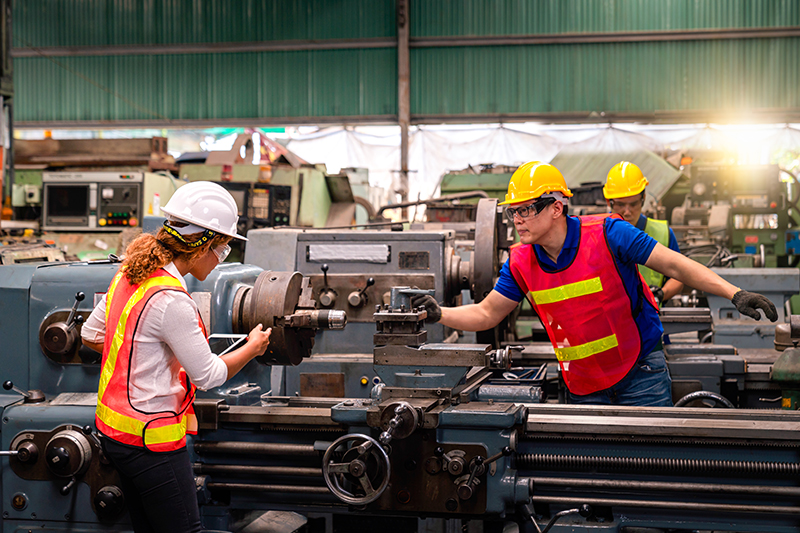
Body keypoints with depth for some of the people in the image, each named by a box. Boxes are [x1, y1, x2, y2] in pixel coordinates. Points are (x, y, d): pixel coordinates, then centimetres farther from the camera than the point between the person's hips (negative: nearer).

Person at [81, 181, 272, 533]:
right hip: (150, 438, -9)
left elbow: (90, 335, 17)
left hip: (114, 429, 10)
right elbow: (208, 375, -15)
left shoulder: (129, 273, 4)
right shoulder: (171, 299, -24)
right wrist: (253, 348, 1)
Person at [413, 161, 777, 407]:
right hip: (584, 386, 4)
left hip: (641, 372, -4)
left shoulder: (607, 234, -18)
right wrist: (439, 314, -14)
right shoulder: (521, 263, -5)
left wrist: (735, 294, -22)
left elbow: (674, 265, -15)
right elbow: (486, 314, 3)